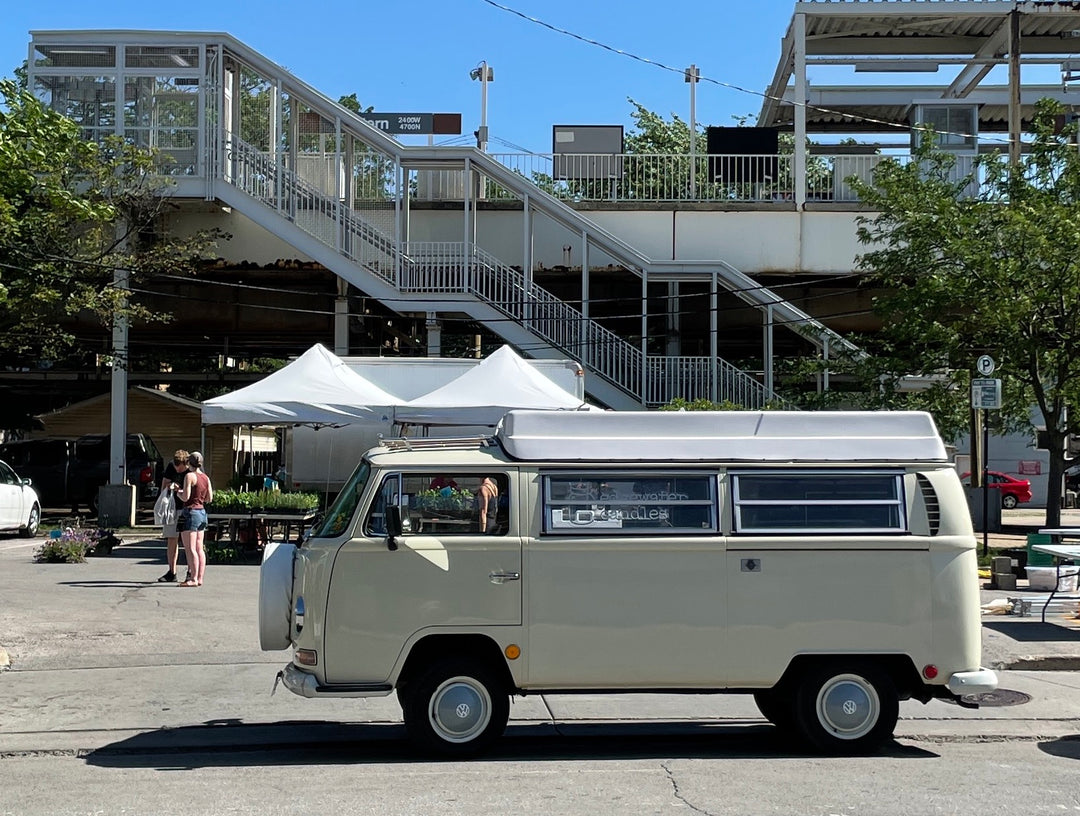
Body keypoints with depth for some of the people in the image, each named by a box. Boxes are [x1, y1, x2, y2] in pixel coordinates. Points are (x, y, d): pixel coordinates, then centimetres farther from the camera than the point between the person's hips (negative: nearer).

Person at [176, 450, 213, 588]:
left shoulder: (190, 476, -11)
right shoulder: (206, 477, 11)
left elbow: (185, 497, -15)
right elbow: (209, 499, 12)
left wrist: (176, 490, 3)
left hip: (191, 512, -8)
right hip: (202, 512, 8)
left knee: (190, 548, -6)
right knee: (199, 548, 9)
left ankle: (193, 579, -8)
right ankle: (200, 578, 9)